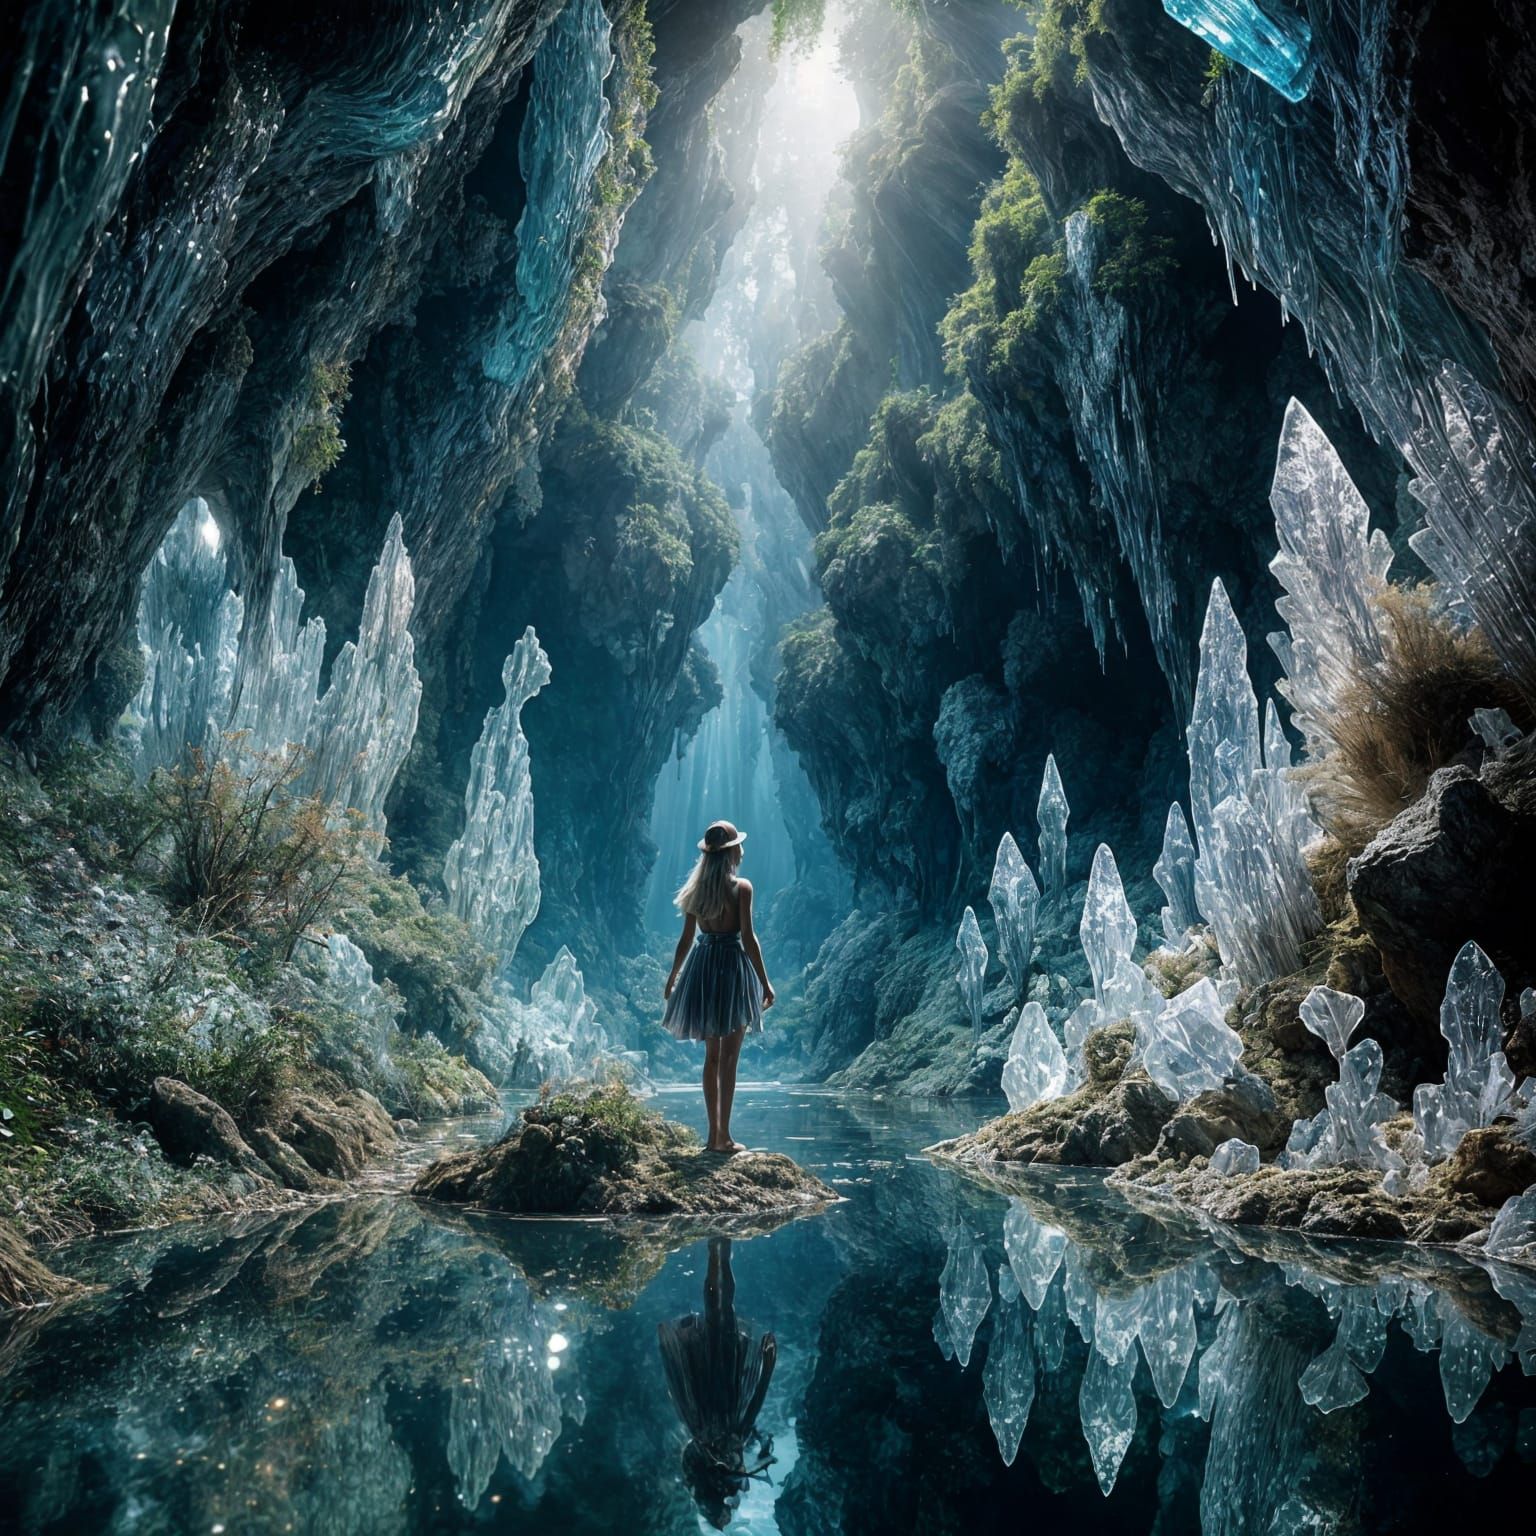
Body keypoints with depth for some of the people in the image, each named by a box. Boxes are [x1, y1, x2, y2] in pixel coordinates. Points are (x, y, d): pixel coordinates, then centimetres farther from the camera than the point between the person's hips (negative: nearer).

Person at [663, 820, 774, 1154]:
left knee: (712, 1055, 13)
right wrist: (764, 982, -8)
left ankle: (714, 1133, 17)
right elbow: (748, 938, -12)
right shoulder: (741, 887, -8)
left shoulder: (696, 889, 6)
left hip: (702, 967, 5)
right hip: (733, 965, -5)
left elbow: (686, 939, 8)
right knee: (729, 1057, 0)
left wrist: (673, 977, 19)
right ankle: (723, 1136, 1)